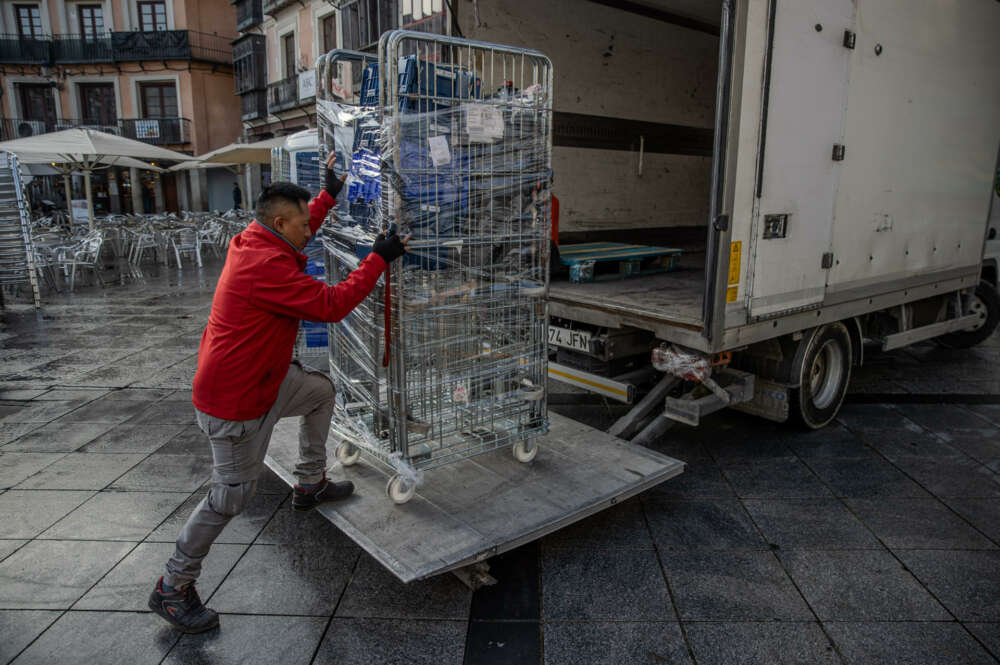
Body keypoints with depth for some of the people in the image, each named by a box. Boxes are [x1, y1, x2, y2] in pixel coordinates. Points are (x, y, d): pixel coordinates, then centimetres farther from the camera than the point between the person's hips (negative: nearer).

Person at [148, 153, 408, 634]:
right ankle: (172, 589, 20)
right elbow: (331, 305, -27)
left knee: (321, 390, 21)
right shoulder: (266, 266, -27)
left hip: (259, 379, 10)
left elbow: (298, 231, 26)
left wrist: (329, 193, 29)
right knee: (232, 495, 2)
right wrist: (378, 258, -20)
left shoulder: (253, 242, 4)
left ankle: (310, 485, 35)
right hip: (234, 403, -10)